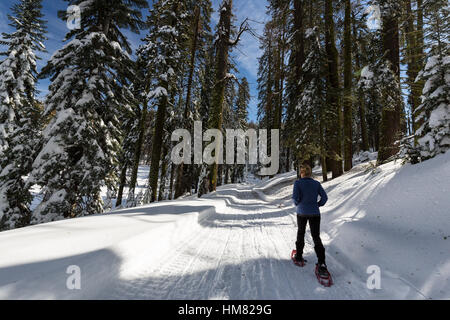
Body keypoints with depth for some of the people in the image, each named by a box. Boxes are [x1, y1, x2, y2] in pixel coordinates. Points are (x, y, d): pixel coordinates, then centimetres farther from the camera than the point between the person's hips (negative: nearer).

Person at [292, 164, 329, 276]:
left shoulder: (298, 183, -7)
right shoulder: (316, 183, 1)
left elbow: (295, 197, -15)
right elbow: (324, 197, -3)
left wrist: (297, 204, 4)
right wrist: (318, 205, 11)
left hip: (301, 212, -1)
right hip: (315, 213, 1)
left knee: (300, 233, 20)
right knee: (316, 237, 4)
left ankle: (299, 256, 30)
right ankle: (322, 263, -7)